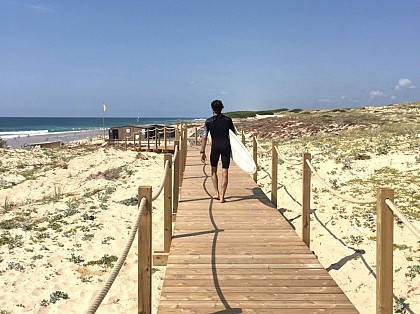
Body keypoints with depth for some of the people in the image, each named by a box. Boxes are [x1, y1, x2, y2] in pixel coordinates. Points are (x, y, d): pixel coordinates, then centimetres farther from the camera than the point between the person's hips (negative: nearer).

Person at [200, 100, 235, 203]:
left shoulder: (209, 121, -1)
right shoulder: (228, 120, 4)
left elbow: (204, 137, -5)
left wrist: (202, 152, -2)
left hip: (215, 147, 0)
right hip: (226, 146, 0)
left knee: (214, 170, 19)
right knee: (225, 172, 1)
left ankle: (216, 193, 17)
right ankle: (222, 196, -2)